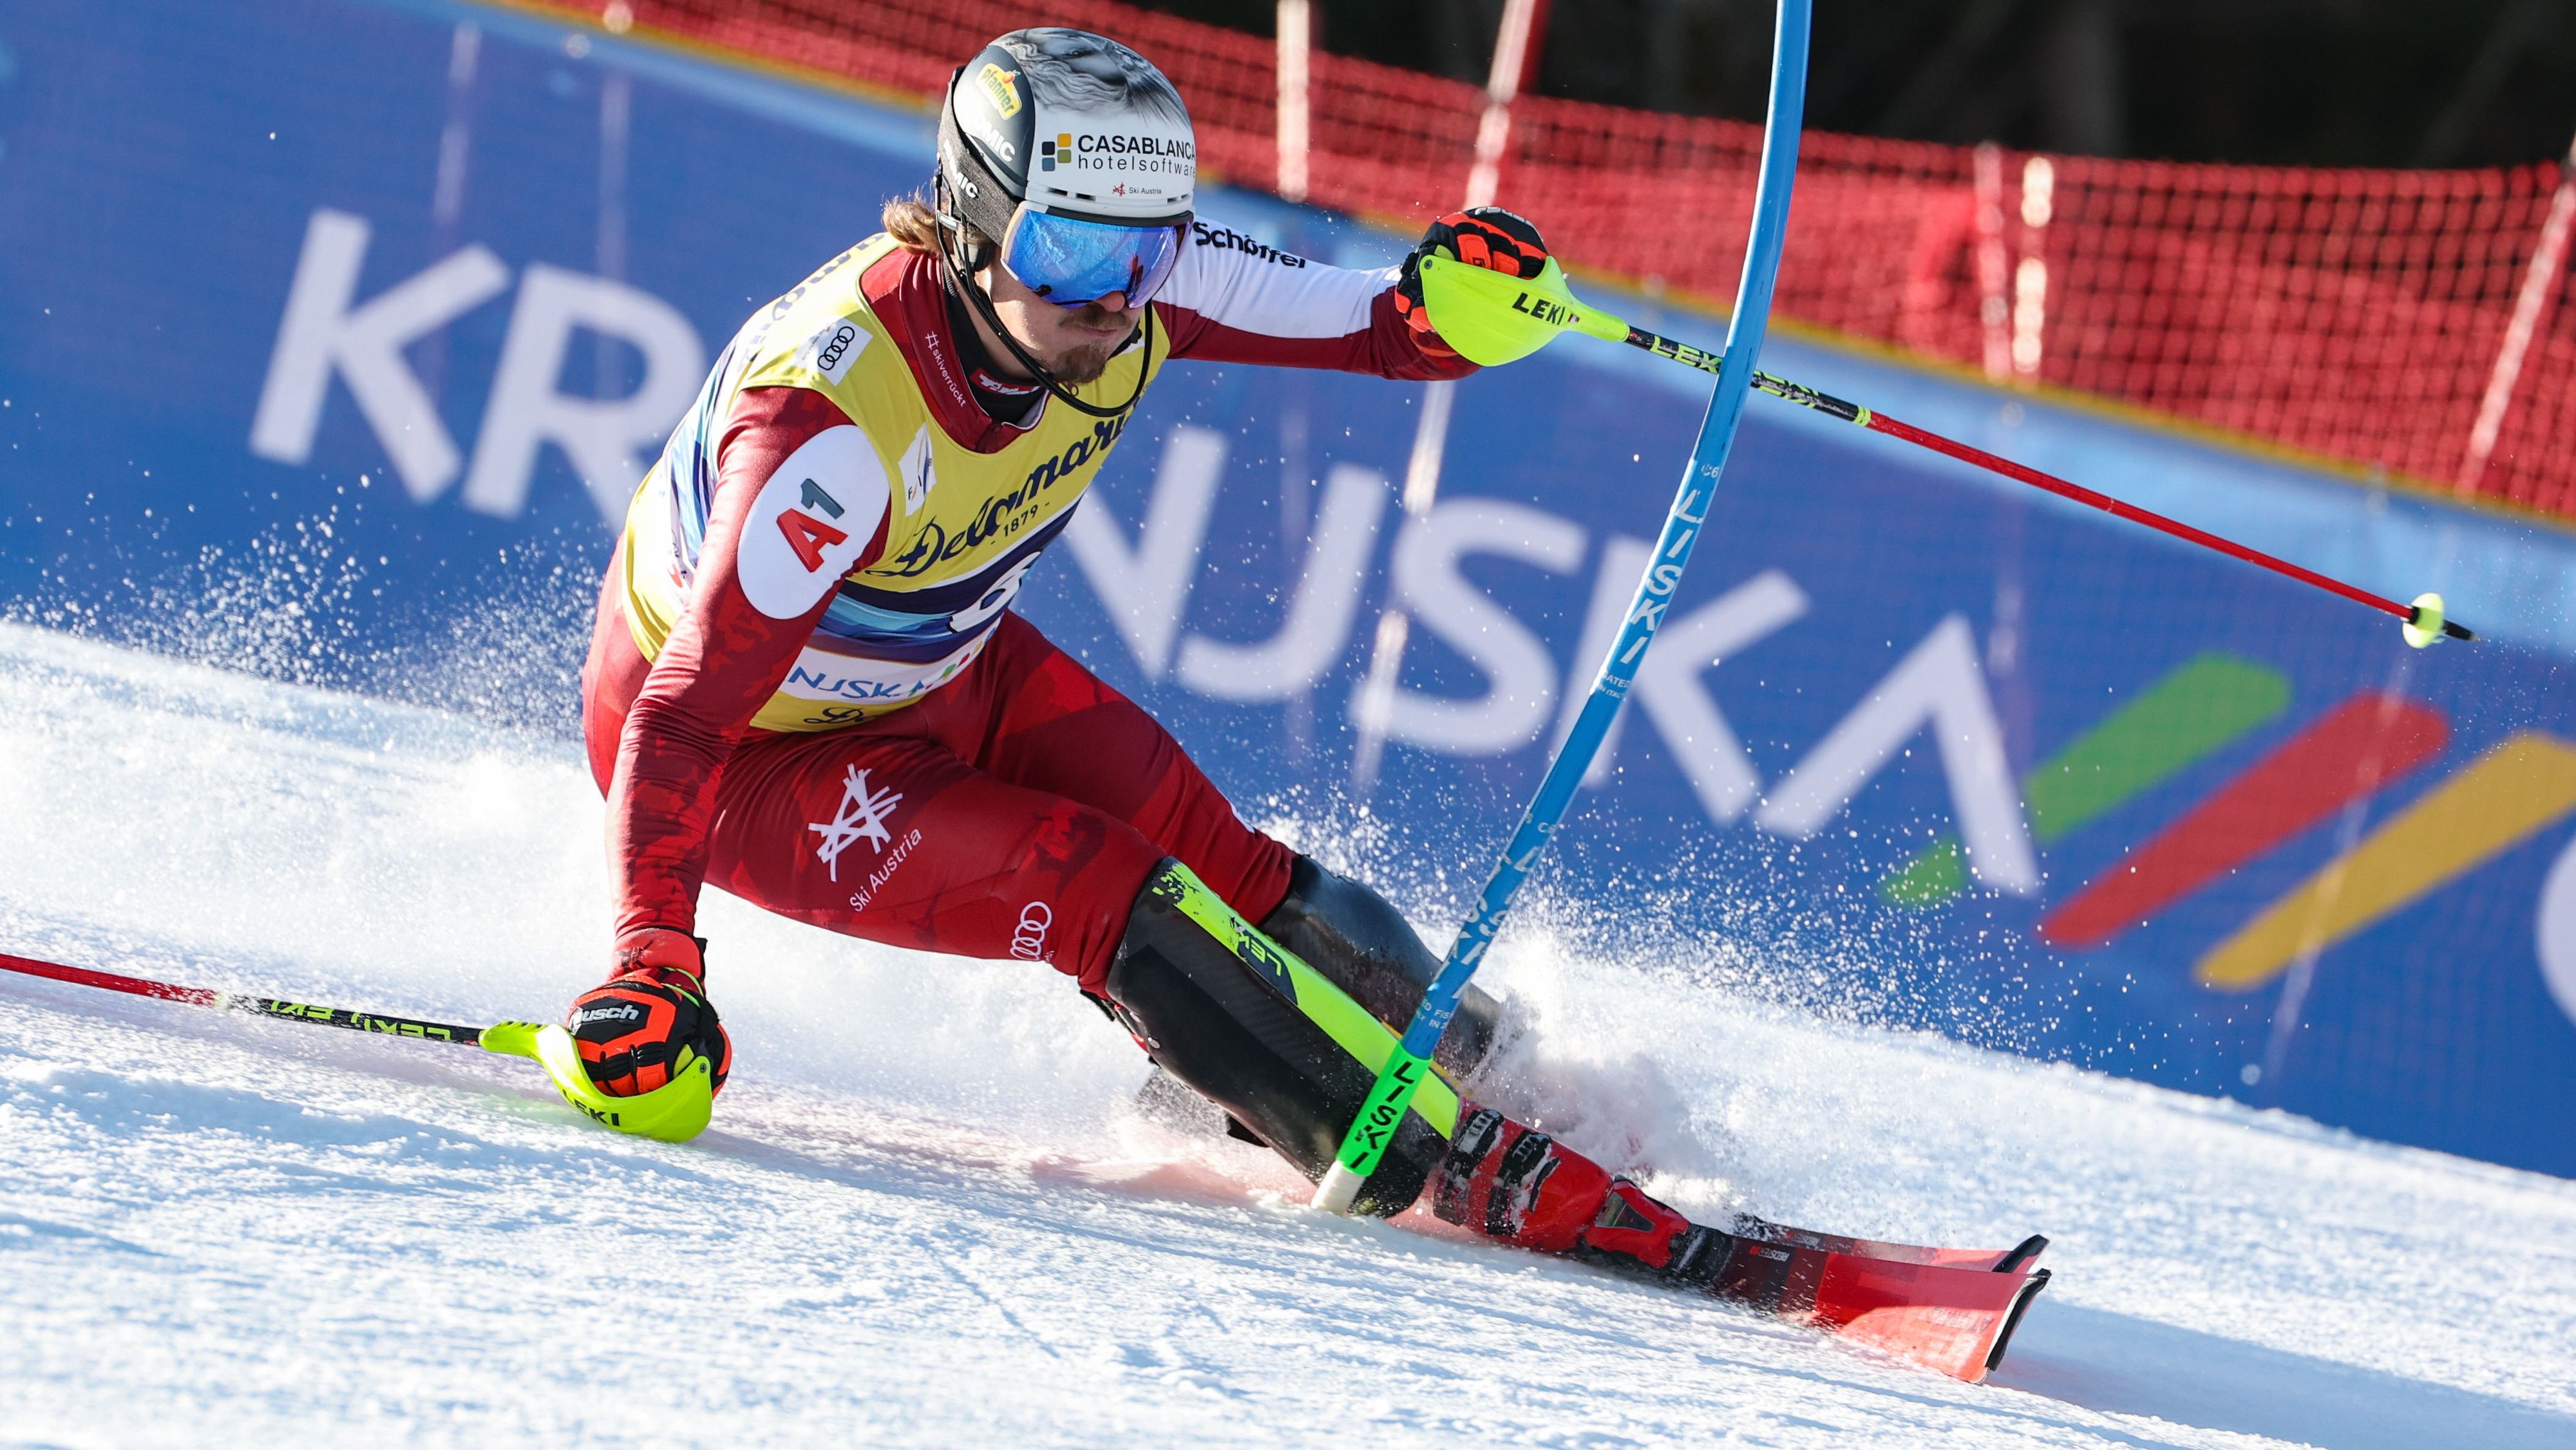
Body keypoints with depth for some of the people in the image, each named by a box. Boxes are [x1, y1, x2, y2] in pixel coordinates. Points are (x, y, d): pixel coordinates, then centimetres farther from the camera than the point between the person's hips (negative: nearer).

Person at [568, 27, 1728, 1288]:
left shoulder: (1123, 285, -20)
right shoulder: (837, 416, -39)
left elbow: (1364, 326, -9)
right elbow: (684, 718, -40)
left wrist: (1437, 303, -33)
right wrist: (654, 968, -49)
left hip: (940, 671, 7)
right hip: (745, 748, -7)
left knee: (1216, 866, -4)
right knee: (1106, 898, -21)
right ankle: (1476, 1168, -19)